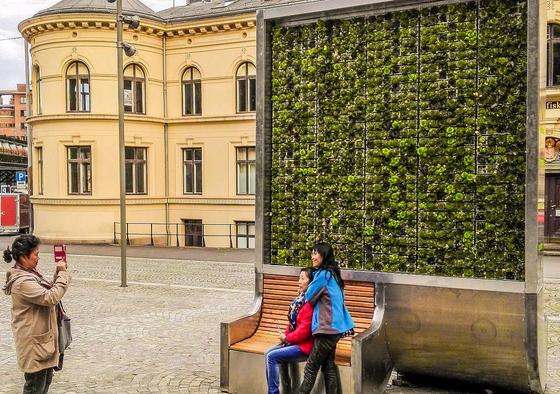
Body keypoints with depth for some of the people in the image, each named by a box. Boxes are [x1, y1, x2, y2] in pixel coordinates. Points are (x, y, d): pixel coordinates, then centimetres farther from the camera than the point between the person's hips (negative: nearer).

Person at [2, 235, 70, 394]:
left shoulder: (30, 273, 7)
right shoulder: (22, 282, -24)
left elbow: (48, 291, 15)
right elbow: (51, 297, -28)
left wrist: (58, 274, 1)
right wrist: (63, 274, -19)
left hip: (43, 337, 10)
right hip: (33, 342, -10)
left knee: (46, 380, 19)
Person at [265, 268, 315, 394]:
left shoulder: (310, 303, -20)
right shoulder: (300, 298, 10)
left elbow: (304, 330, -23)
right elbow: (292, 322, 16)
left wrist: (287, 338, -10)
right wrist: (286, 335, 0)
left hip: (305, 345, -10)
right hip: (294, 341, 10)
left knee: (272, 357, -15)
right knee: (268, 353, 1)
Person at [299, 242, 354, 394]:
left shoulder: (323, 274, -14)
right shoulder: (332, 273, 14)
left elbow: (309, 297, -4)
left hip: (327, 327, -9)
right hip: (332, 326, 9)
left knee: (311, 368, -3)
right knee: (328, 366, 12)